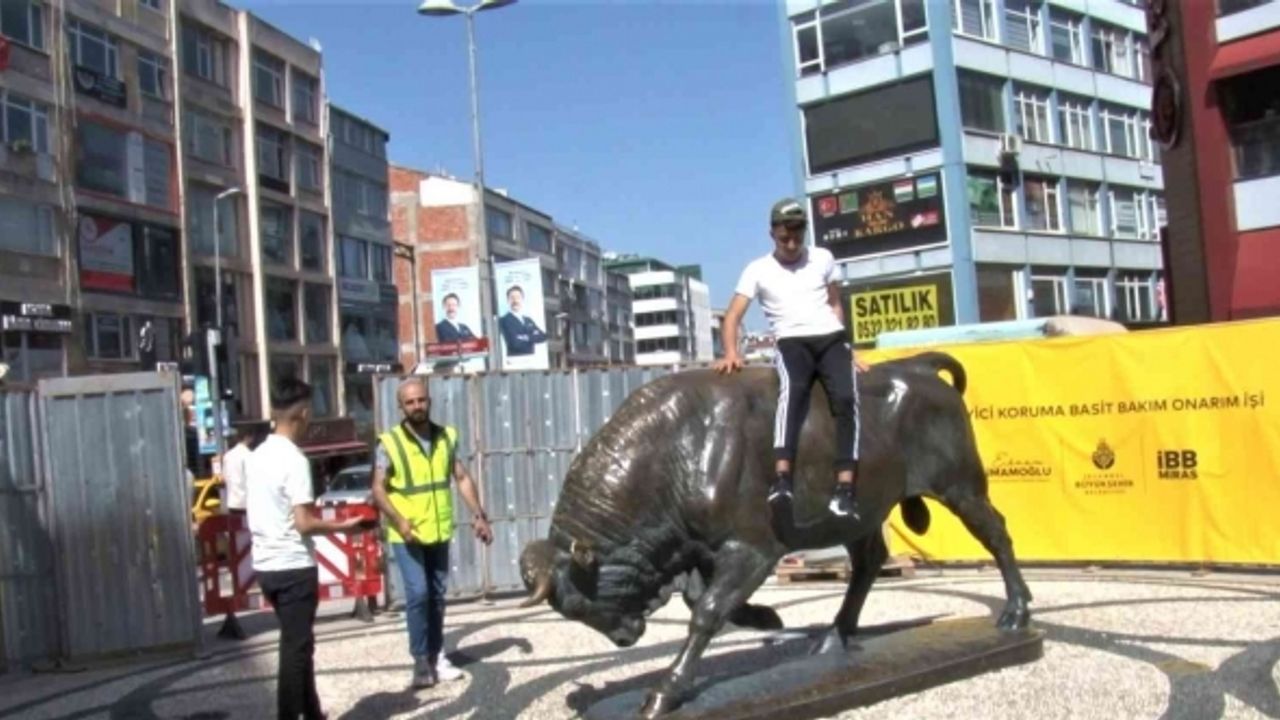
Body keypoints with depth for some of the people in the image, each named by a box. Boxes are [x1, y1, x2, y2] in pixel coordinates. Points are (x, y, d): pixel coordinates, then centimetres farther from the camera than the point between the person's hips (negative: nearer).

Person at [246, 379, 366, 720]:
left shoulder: (256, 456, 8)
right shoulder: (294, 459, -18)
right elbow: (304, 524, -20)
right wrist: (343, 526, -6)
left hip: (266, 565, 9)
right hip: (293, 567, -9)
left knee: (297, 643, 18)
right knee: (296, 648, -1)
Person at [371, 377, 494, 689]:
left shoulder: (447, 437, 3)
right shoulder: (390, 443, -11)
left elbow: (462, 478, 6)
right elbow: (379, 489, -11)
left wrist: (479, 515, -2)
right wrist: (399, 521, -25)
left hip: (440, 532, 4)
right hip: (407, 535, -4)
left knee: (437, 594, 12)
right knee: (418, 593, -11)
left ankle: (437, 655, 24)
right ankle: (421, 659, 1)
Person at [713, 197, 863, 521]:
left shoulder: (823, 258, 16)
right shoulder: (758, 270, 9)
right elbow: (732, 316, 3)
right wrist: (731, 353, -14)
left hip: (831, 338, 2)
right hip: (792, 343, -2)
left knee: (845, 397, -27)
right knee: (792, 390, -36)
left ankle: (845, 489, -31)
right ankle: (782, 480, -45)